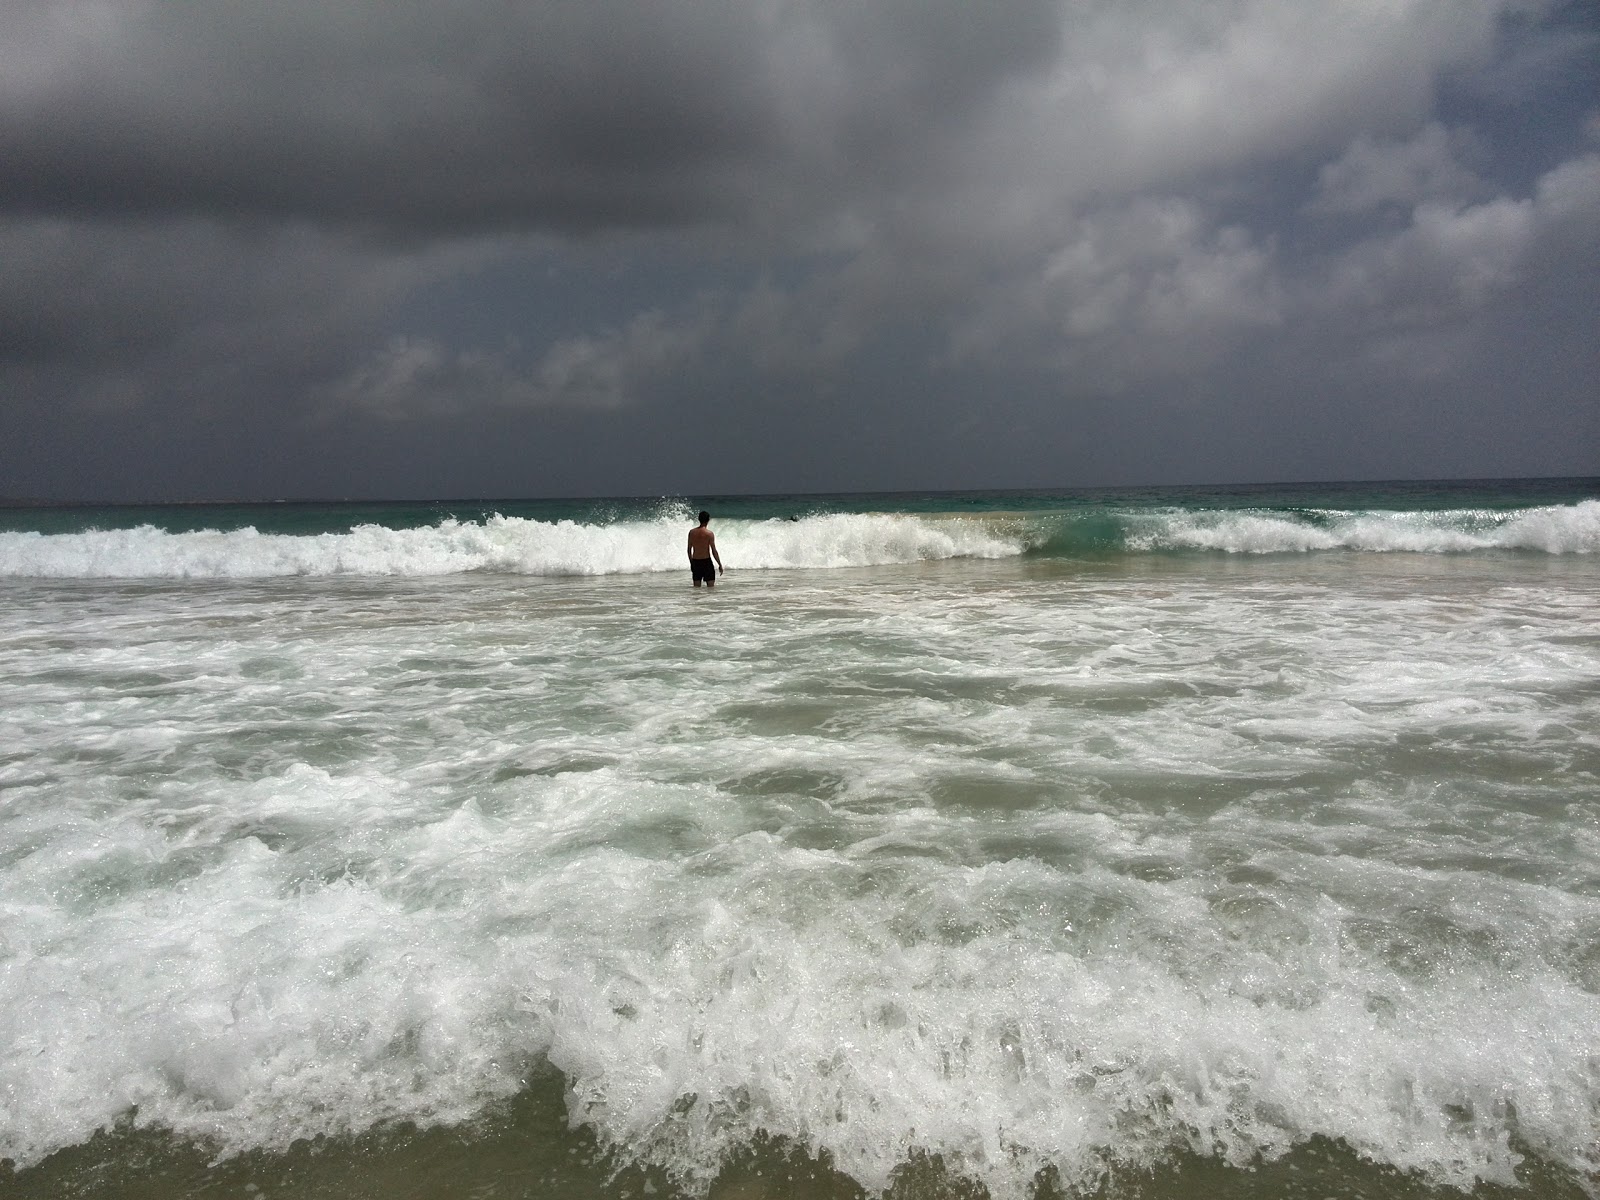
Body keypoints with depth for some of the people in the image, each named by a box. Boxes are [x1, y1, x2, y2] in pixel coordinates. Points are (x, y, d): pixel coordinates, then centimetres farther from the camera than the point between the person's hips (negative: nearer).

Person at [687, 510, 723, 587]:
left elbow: (689, 549, 7)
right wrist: (720, 564, -3)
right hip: (706, 561, -4)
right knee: (711, 586, 2)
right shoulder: (709, 534, -13)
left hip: (695, 561, 4)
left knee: (696, 587, 10)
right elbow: (714, 551, -12)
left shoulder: (692, 532, 0)